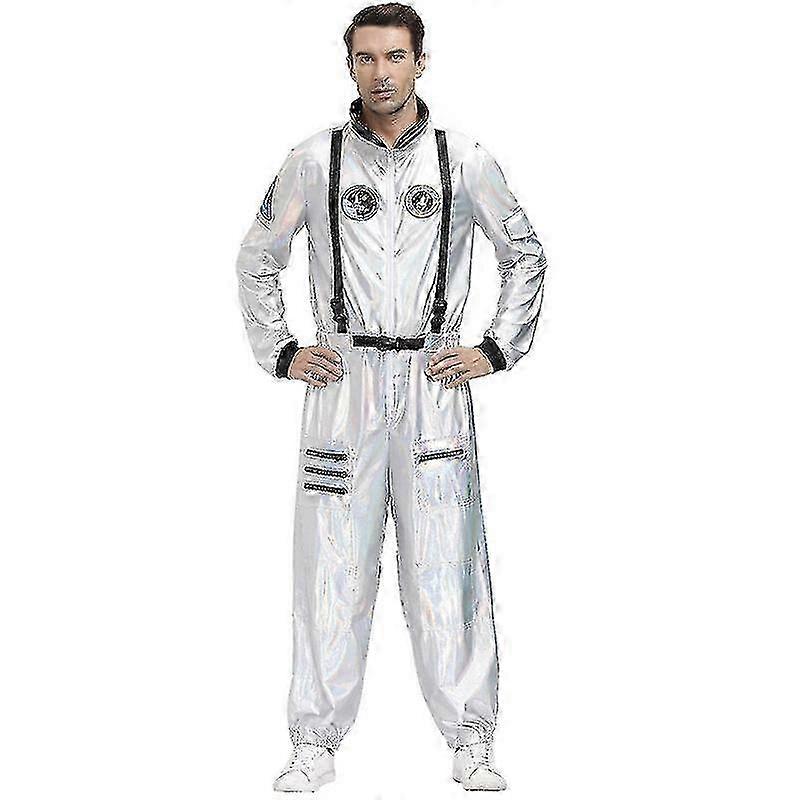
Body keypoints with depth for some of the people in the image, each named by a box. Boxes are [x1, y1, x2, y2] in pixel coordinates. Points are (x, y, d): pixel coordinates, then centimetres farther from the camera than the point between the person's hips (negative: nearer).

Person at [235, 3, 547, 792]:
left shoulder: (464, 161, 6)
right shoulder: (314, 161, 6)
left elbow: (526, 256, 17)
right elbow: (256, 259, 17)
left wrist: (495, 349, 8)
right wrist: (279, 353, 8)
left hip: (433, 380, 0)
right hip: (342, 378, 0)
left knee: (444, 563, -1)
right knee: (333, 564, 0)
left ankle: (470, 741, 10)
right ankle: (316, 744, 9)